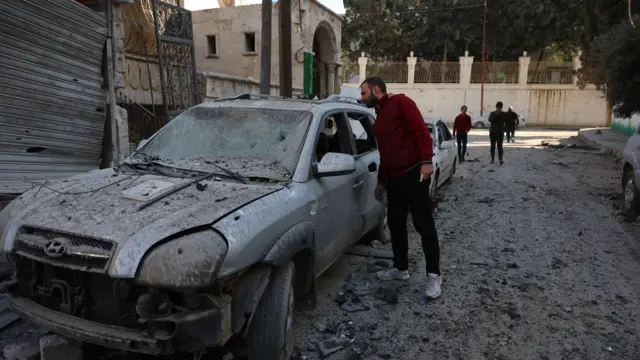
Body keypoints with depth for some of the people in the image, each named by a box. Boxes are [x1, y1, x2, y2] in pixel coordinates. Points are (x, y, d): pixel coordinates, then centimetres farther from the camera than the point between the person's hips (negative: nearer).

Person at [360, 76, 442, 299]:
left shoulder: (400, 103, -4)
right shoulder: (379, 117, 22)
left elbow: (421, 130, -15)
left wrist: (426, 161, -25)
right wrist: (381, 181, 31)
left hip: (413, 173, -9)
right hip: (393, 178, 9)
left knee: (423, 225, -4)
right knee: (395, 224, 13)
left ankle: (434, 275, 4)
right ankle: (401, 268, 26)